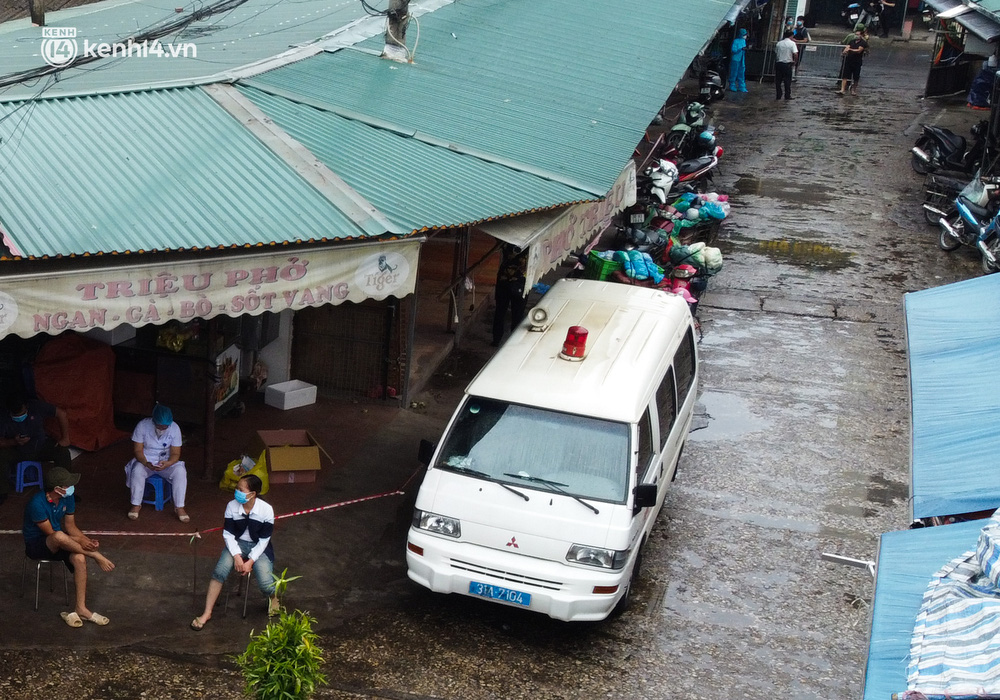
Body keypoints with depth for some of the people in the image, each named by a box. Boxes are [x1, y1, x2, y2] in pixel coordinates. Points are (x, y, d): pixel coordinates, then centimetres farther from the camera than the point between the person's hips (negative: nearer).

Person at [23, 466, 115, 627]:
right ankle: (96, 556, -23)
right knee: (59, 536, -41)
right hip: (36, 544, -6)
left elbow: (70, 526, 2)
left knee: (79, 558, -26)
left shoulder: (67, 498, -6)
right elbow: (51, 533, -22)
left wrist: (87, 540, -17)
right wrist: (79, 541, -27)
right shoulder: (37, 503, -27)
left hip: (57, 543, 6)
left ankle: (81, 609, -20)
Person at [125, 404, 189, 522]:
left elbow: (175, 453, -11)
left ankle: (179, 507, -20)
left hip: (166, 462, 1)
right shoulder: (142, 426, -18)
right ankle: (136, 505, -15)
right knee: (137, 471, -33)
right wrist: (146, 463, -33)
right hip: (145, 460, -1)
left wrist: (167, 463, -34)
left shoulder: (175, 428, -15)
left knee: (180, 471, -28)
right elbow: (137, 450, -13)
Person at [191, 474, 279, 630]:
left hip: (259, 547, -2)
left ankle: (273, 595, 17)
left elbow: (264, 540, -12)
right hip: (237, 544, 2)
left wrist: (251, 561, -21)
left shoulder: (266, 510, -18)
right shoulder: (232, 506, -13)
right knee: (219, 572, -26)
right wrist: (236, 556, -19)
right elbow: (228, 534, -6)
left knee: (266, 585, -22)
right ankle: (207, 613, -15)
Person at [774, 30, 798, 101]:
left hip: (778, 63, 3)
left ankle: (778, 96, 10)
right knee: (787, 80, 4)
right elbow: (795, 54, -16)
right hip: (787, 64, -3)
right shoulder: (792, 43, -7)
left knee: (778, 80, 8)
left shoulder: (779, 43, 5)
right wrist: (794, 61, 0)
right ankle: (787, 96, 6)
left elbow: (775, 53, 9)